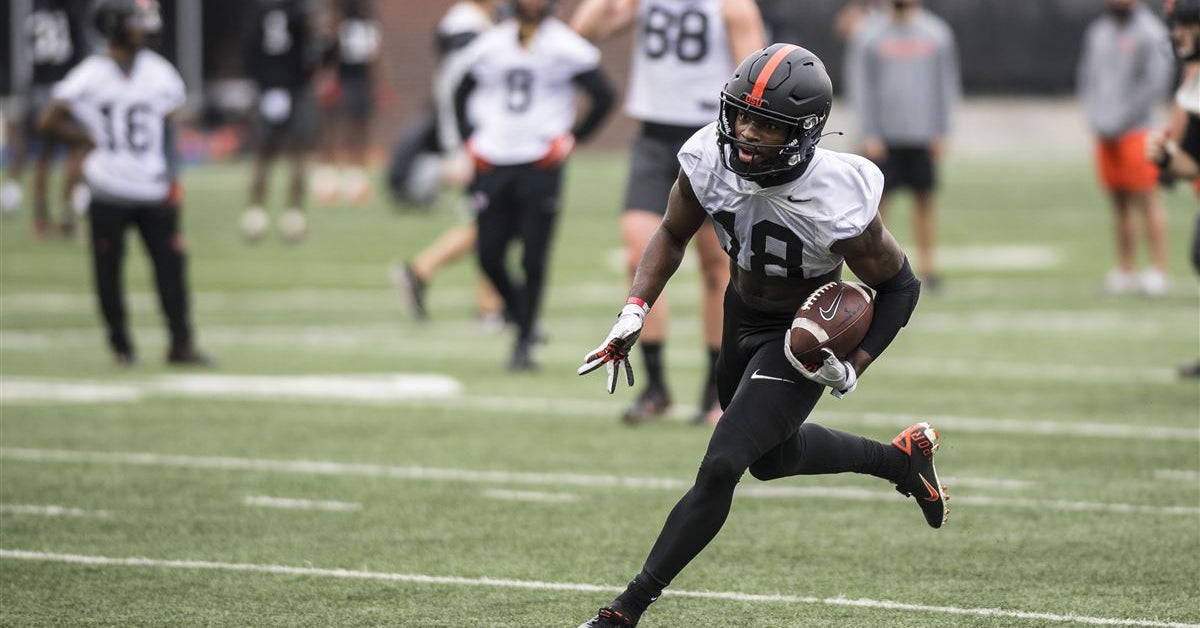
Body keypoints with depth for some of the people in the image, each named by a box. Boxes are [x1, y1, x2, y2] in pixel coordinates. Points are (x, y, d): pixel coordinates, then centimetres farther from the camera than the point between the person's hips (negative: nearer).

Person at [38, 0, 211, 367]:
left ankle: (181, 343, 2)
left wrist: (171, 174, 7)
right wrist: (90, 140, -5)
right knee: (108, 271, 3)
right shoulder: (90, 75, -6)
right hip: (109, 194, -3)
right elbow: (49, 122, -7)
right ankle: (120, 345, 17)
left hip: (155, 193, 3)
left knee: (171, 263, -3)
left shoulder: (159, 71, 6)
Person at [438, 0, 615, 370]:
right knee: (488, 254, 0)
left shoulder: (565, 47, -3)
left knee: (533, 259, -5)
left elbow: (603, 96, 2)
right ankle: (518, 311, 27)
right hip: (493, 163, 3)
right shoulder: (490, 46, 8)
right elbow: (456, 90, 21)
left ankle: (524, 343, 3)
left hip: (540, 166, -3)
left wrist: (572, 139, -2)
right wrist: (467, 140, 12)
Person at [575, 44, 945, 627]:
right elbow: (673, 234, -2)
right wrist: (634, 311, -14)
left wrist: (853, 367, -24)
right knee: (773, 457, 26)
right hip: (741, 313, 6)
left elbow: (899, 286, -16)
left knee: (720, 469, -14)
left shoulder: (837, 205, -35)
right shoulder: (711, 160, -23)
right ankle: (903, 456, 50)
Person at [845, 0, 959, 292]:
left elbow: (947, 84, 9)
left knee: (925, 199, 4)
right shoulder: (868, 35, 2)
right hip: (884, 136, -1)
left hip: (923, 135, 1)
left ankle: (927, 265, 10)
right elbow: (859, 87, 1)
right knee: (876, 200, -1)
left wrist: (941, 132, 3)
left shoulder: (937, 33, 6)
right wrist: (869, 134, -5)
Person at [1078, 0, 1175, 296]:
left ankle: (1158, 270, -6)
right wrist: (1097, 118, 3)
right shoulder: (1097, 32, 13)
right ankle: (1125, 270, 12)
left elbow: (1156, 83, -13)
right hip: (1106, 133, 6)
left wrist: (1120, 119, -13)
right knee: (1120, 201, 8)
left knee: (1146, 199, -8)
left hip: (1136, 129, -6)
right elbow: (1088, 79, 18)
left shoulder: (1149, 33, -8)